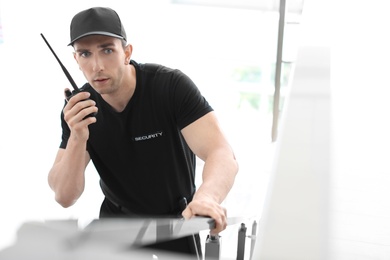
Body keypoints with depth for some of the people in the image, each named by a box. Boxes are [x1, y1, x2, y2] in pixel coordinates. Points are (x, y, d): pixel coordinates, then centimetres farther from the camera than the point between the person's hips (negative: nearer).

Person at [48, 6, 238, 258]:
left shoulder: (172, 85, -26)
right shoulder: (77, 108, -15)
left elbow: (224, 156, -36)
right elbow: (65, 197, -17)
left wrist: (207, 197, -59)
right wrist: (77, 138, -34)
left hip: (177, 216, -2)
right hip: (118, 217, 2)